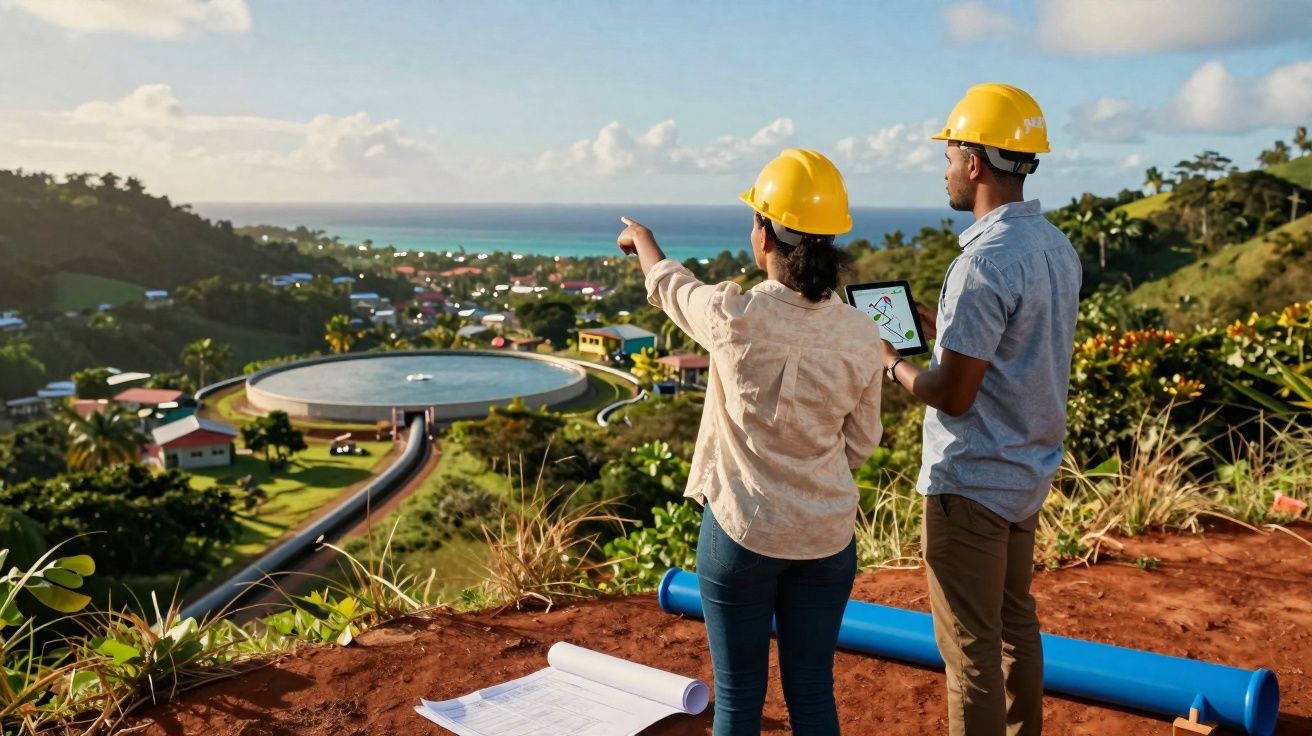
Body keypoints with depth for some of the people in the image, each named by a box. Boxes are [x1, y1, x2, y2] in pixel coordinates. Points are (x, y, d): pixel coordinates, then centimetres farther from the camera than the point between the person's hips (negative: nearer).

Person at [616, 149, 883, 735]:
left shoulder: (734, 317, -18)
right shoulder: (861, 335, -7)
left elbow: (667, 282, 5)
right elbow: (861, 444, 5)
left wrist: (640, 236, 26)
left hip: (742, 531, -3)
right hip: (827, 535, 3)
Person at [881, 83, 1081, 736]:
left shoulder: (985, 261, -23)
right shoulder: (1057, 247, 5)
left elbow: (952, 395, -22)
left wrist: (894, 364, -4)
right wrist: (943, 327, 13)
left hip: (972, 481, -9)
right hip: (1030, 470, 9)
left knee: (970, 647, 3)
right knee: (1015, 620, 22)